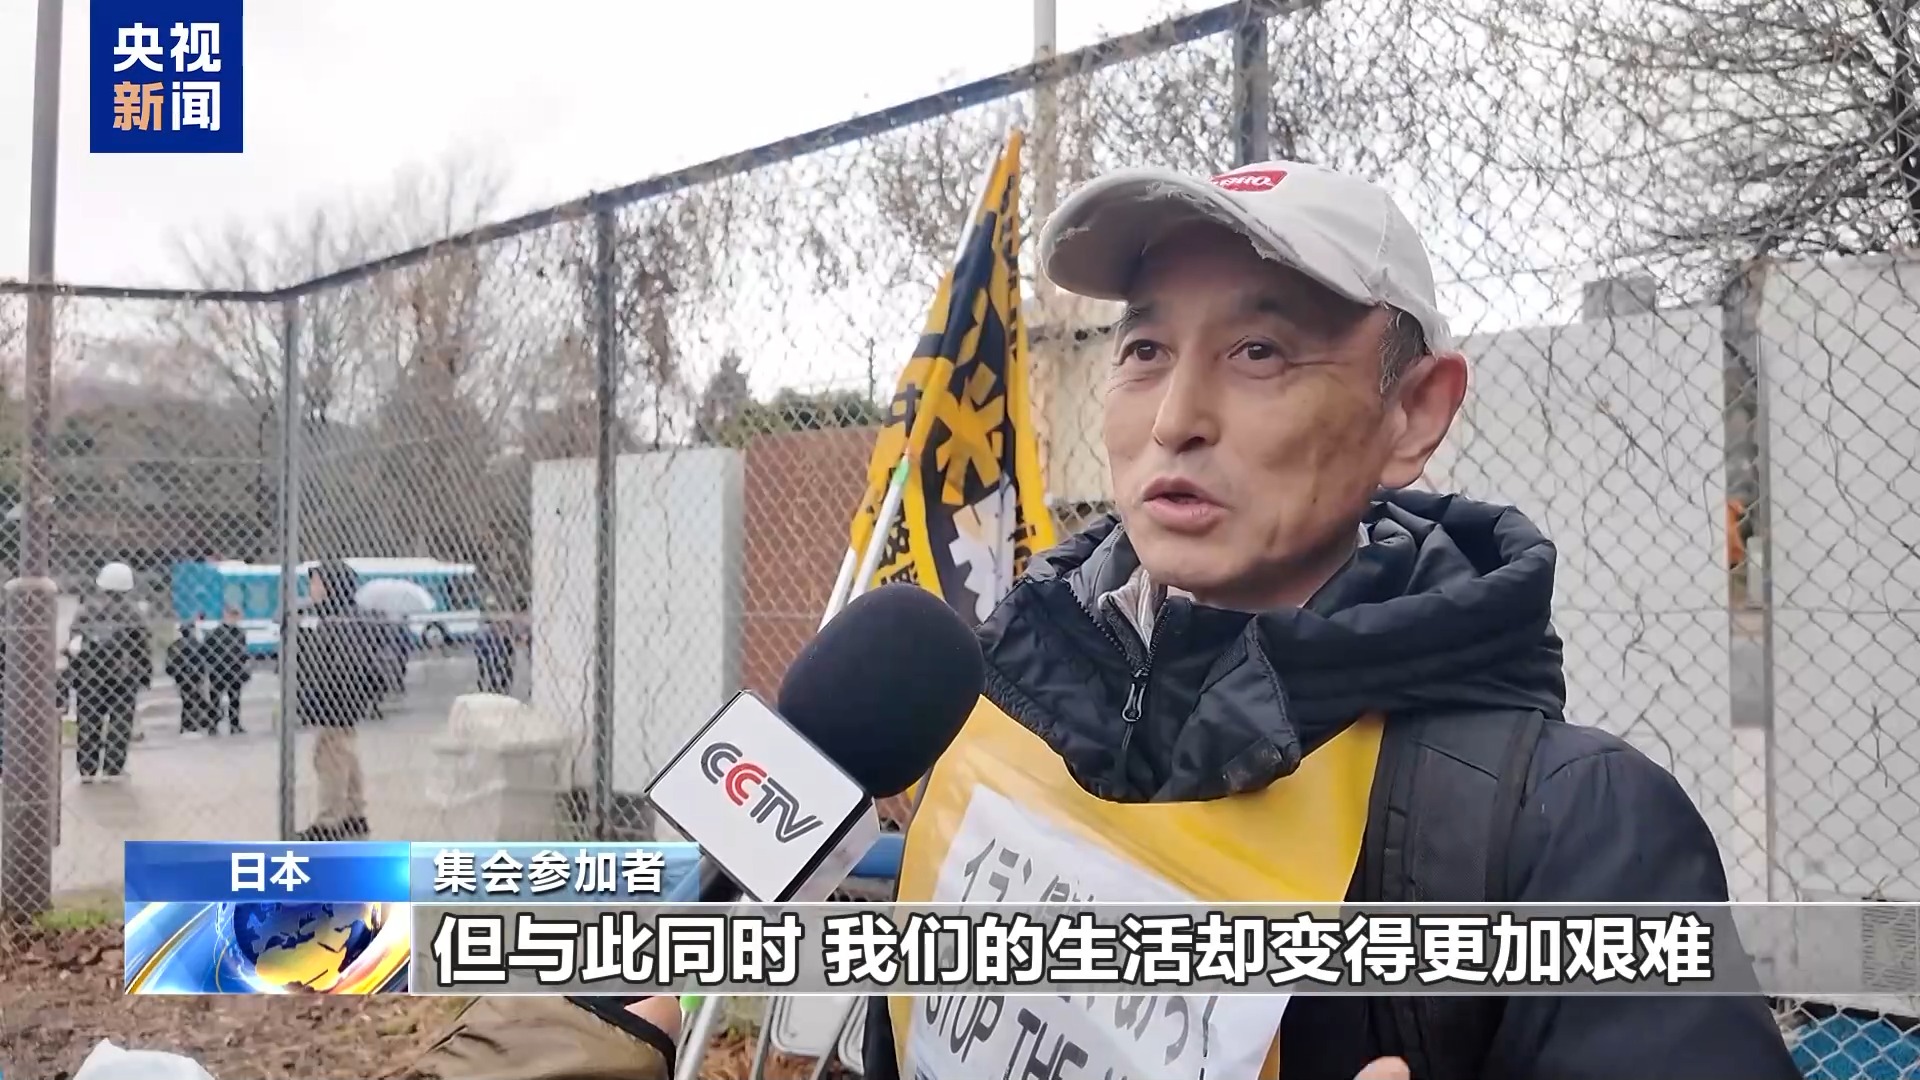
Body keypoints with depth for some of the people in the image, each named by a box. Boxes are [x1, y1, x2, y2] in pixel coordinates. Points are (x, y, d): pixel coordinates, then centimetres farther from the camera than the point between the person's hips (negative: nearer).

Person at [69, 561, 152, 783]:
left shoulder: (85, 610, 4)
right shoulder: (132, 613, -3)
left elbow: (73, 645, 4)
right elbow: (143, 647, -3)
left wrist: (72, 673, 9)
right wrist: (145, 676, 3)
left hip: (88, 676, 2)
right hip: (123, 678, -2)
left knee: (88, 723, 9)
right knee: (119, 724, 1)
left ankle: (87, 769, 8)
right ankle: (112, 770, -2)